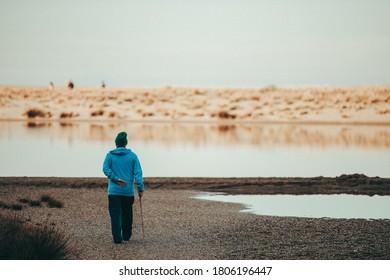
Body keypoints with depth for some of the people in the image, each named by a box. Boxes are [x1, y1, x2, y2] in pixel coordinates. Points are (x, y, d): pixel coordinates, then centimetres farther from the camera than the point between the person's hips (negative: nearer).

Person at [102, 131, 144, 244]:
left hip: (114, 191, -1)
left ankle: (117, 238, -11)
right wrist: (140, 188, -5)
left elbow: (106, 169, -13)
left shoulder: (110, 155, 1)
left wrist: (116, 179, -13)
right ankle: (126, 235, 28)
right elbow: (138, 172, -4)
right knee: (127, 214, 17)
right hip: (128, 191, 1)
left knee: (115, 214, -3)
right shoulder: (132, 156, 2)